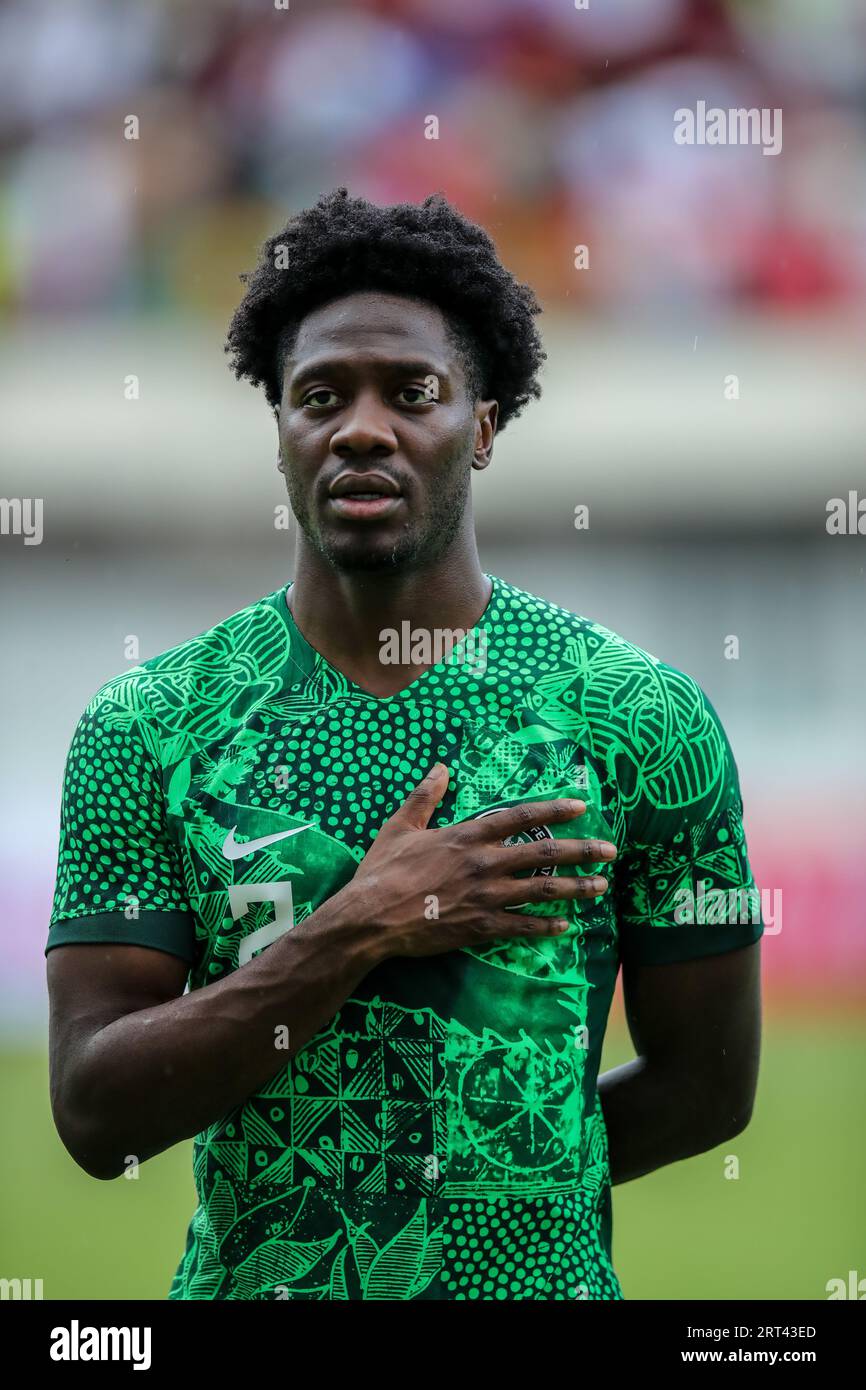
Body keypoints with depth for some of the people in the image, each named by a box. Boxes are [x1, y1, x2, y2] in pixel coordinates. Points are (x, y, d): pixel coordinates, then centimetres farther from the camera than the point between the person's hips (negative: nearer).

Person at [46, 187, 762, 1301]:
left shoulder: (640, 714, -6)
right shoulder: (146, 726, -5)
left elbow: (706, 1086, 1)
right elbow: (95, 1117, -12)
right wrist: (362, 928, -21)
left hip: (542, 1284, 0)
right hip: (240, 1286, 1)